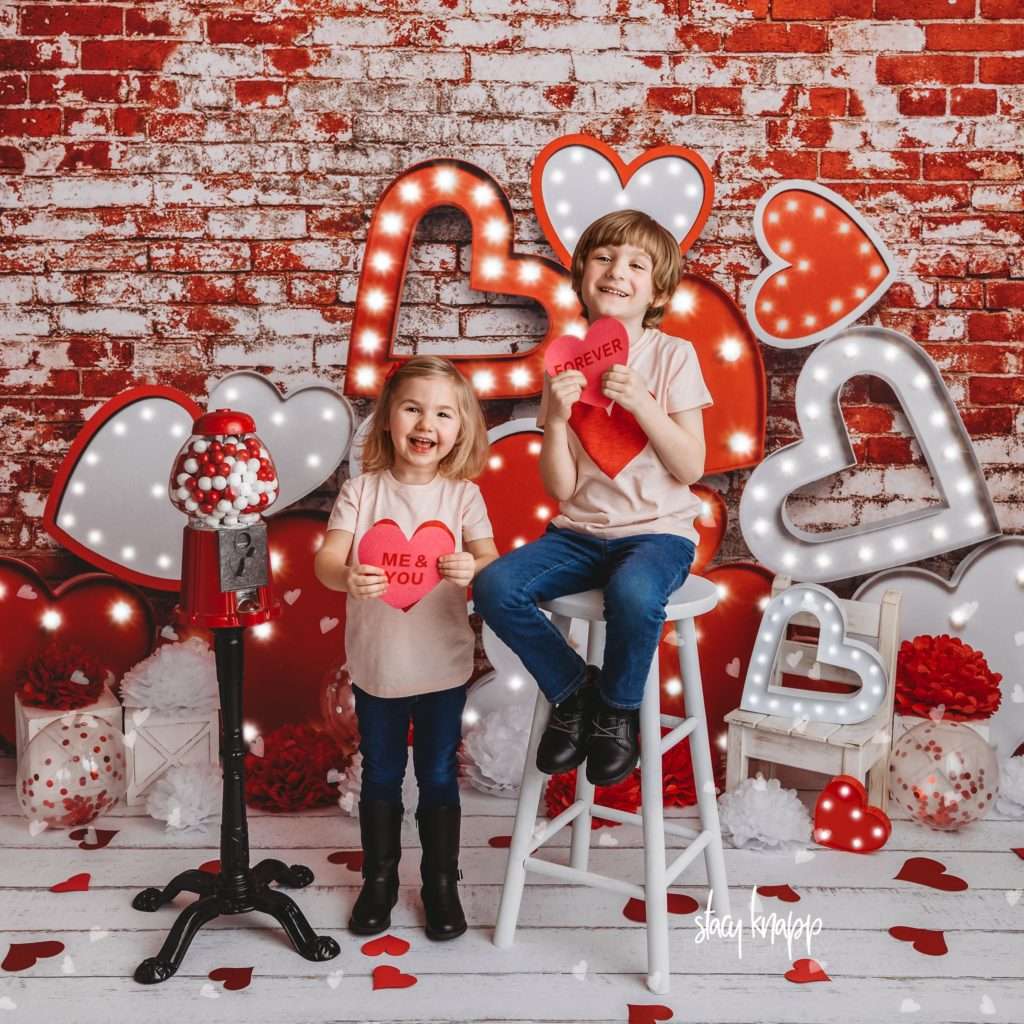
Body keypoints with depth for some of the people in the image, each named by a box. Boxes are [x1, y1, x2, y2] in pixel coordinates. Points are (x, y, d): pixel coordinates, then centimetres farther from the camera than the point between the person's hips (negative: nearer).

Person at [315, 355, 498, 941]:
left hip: (443, 666, -1)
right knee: (381, 777, 16)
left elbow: (490, 559, -15)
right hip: (376, 665, 1)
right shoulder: (362, 491, -6)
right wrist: (347, 577, -38)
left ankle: (442, 885, 29)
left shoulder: (463, 495, -6)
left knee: (439, 778, 12)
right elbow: (327, 559, -15)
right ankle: (379, 881, 34)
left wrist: (474, 569, -38)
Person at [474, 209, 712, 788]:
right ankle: (573, 690, 2)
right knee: (494, 587, -23)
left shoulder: (673, 356, -1)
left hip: (657, 531, -3)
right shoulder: (566, 365, 5)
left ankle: (618, 708, -6)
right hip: (581, 532, 3)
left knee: (633, 594, -37)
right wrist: (556, 419, -15)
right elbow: (561, 488, 1)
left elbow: (691, 468, -7)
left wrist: (640, 402, -17)